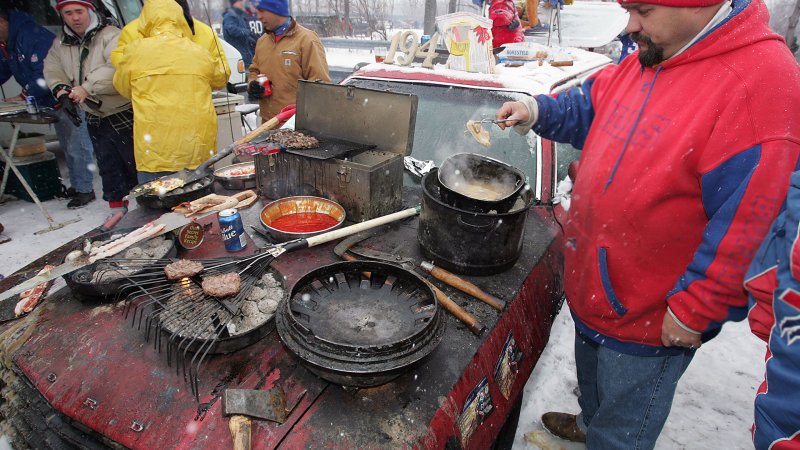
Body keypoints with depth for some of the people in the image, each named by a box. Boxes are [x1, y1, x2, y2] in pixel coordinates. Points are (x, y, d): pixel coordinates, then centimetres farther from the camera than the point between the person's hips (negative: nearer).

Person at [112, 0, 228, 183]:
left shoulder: (136, 50, 1)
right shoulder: (200, 53, 5)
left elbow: (122, 87, 16)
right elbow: (220, 79, 24)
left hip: (155, 152, -2)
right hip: (199, 151, 3)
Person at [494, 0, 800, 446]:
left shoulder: (763, 81, -24)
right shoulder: (648, 59, 1)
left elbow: (746, 222, -26)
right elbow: (590, 106, 15)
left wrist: (694, 310, -21)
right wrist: (537, 111, -3)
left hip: (652, 320, -7)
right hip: (596, 288, 8)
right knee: (592, 378, 33)